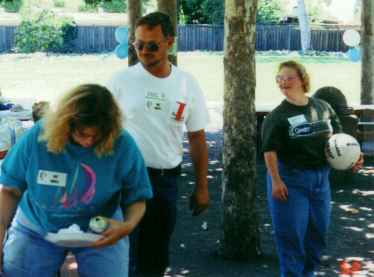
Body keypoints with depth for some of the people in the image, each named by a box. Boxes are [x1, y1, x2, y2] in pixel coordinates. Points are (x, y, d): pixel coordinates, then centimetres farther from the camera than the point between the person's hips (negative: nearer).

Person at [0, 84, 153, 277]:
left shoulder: (123, 146, -21)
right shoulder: (37, 137, -20)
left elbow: (136, 198, -9)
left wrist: (128, 225, -30)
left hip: (101, 231, 0)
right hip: (36, 228, 1)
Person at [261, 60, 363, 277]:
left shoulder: (323, 107, 3)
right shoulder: (277, 116, -10)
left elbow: (337, 136, 13)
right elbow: (270, 150, -13)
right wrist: (275, 180, -19)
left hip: (320, 176, 5)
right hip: (290, 178, -5)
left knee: (319, 228, 14)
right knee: (291, 232, -3)